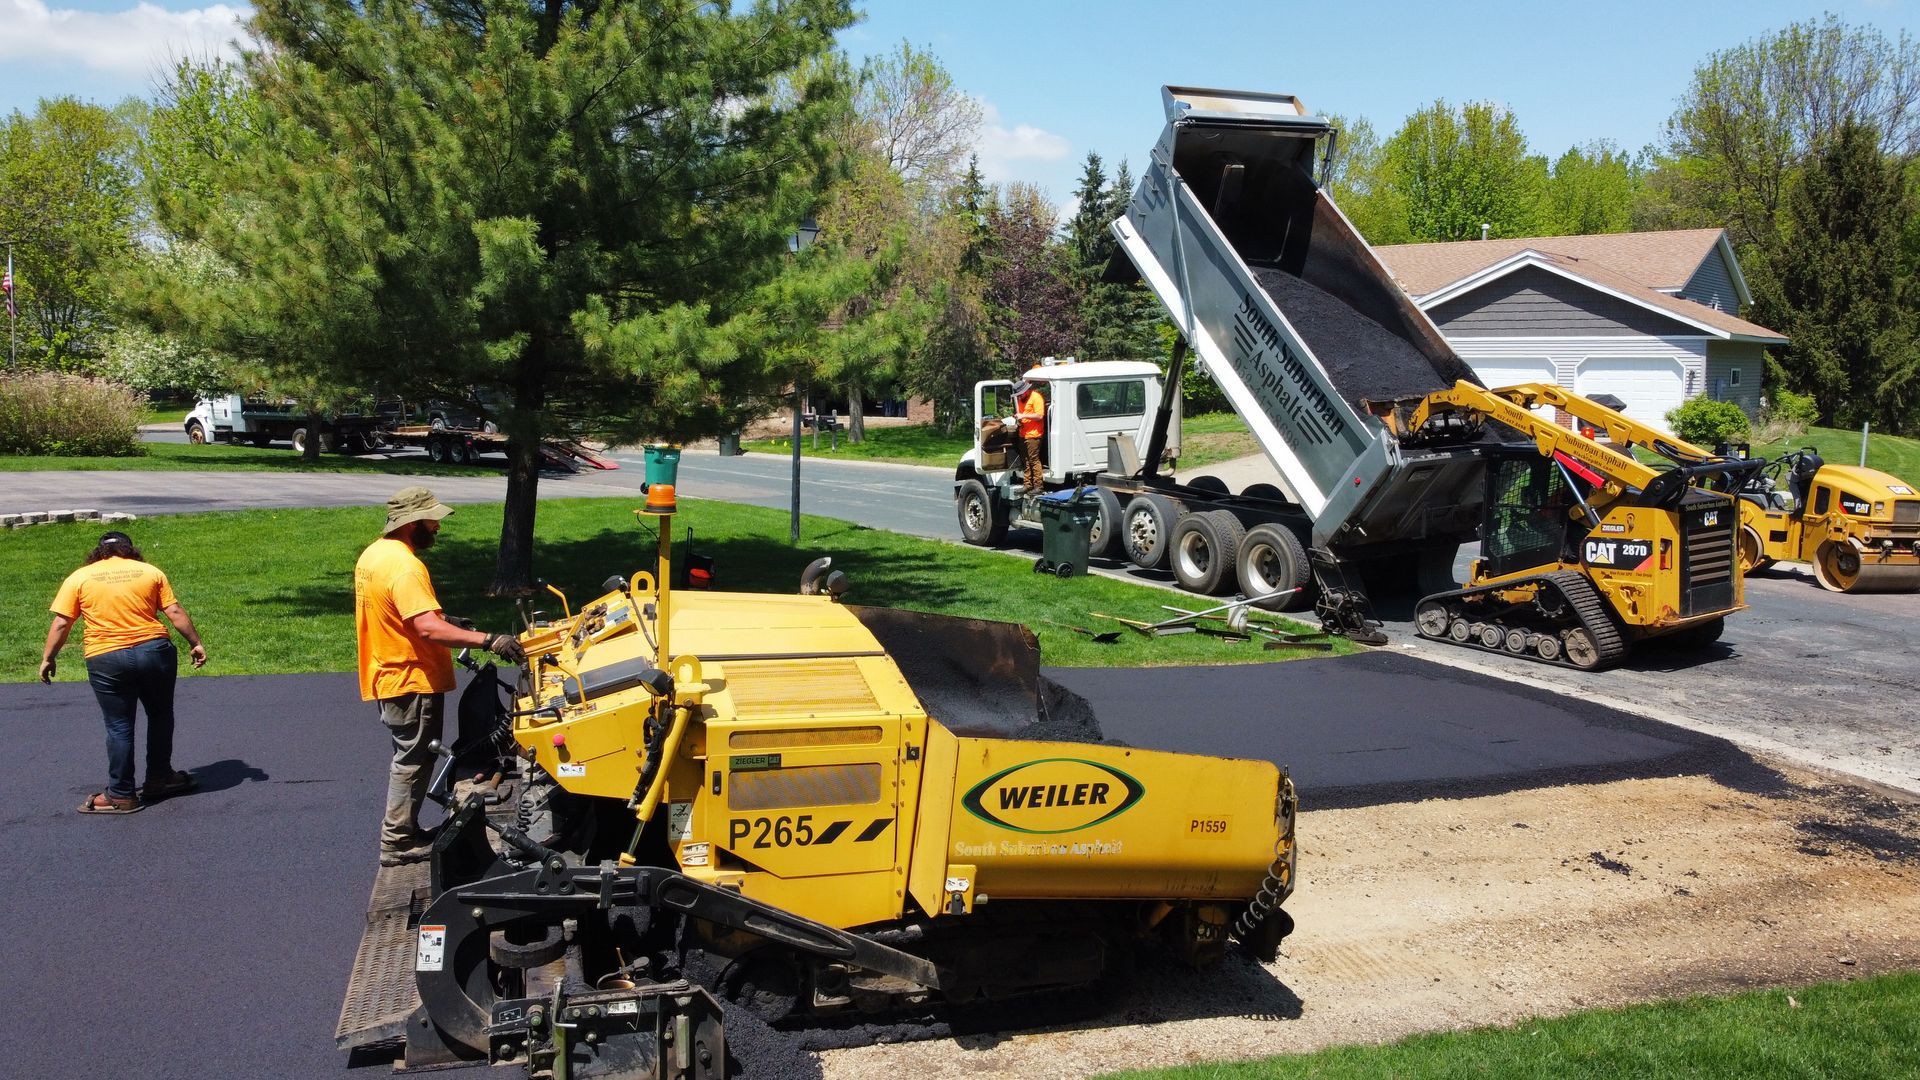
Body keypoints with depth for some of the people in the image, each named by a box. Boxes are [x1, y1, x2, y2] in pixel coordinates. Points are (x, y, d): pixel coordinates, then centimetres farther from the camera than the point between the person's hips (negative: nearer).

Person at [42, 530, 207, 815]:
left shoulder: (78, 578, 6)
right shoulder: (151, 571, 7)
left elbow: (61, 623, 2)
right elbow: (175, 613, 3)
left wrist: (47, 659, 10)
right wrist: (196, 644, 8)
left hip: (106, 660, -1)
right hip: (154, 650, 1)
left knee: (119, 727, 6)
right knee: (160, 716, 20)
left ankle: (121, 795, 12)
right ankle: (159, 778, 29)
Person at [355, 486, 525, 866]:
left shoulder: (373, 554, 7)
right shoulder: (405, 567, -25)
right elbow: (428, 628, -36)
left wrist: (445, 618, 19)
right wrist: (489, 641, -40)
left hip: (388, 676, 10)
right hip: (412, 682, -10)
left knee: (408, 758, 20)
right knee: (413, 760, 1)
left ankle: (404, 830, 29)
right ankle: (398, 843, 9)